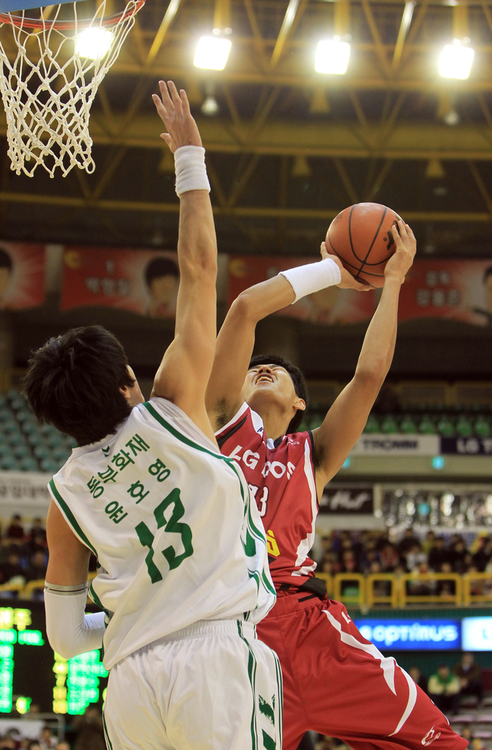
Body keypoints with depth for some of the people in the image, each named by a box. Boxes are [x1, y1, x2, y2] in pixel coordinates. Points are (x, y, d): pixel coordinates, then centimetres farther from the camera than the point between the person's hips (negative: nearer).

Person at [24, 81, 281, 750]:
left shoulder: (66, 494, 12)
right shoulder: (168, 413, 2)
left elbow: (64, 636, 16)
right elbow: (198, 267, 8)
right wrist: (190, 156, 16)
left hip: (132, 681, 4)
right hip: (220, 657, -4)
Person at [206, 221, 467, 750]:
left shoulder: (311, 456, 25)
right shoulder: (225, 421, 20)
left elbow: (370, 373, 13)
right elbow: (245, 307, 13)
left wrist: (391, 281, 21)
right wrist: (333, 271, 23)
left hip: (306, 620, 2)